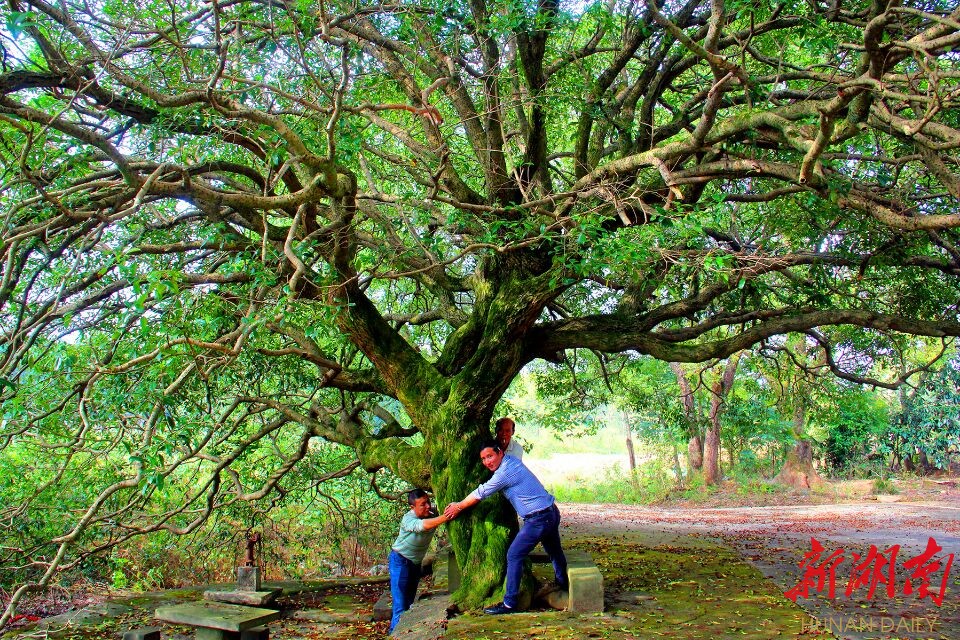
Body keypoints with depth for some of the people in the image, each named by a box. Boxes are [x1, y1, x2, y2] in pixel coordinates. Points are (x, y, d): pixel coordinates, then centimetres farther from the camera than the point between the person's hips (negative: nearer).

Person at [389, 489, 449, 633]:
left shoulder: (433, 513, -11)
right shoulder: (408, 519, -28)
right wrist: (445, 517, -57)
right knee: (401, 604, -11)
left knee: (410, 601, 15)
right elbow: (421, 525, -48)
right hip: (400, 561, -7)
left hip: (416, 562, 7)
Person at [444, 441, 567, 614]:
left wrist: (458, 507, 7)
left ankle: (509, 603, 2)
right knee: (555, 551, 28)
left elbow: (480, 494, -8)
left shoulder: (504, 473, -18)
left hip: (538, 520, -10)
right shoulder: (512, 460, 10)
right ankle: (563, 583, 50)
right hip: (552, 511, 10)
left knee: (514, 556, -2)